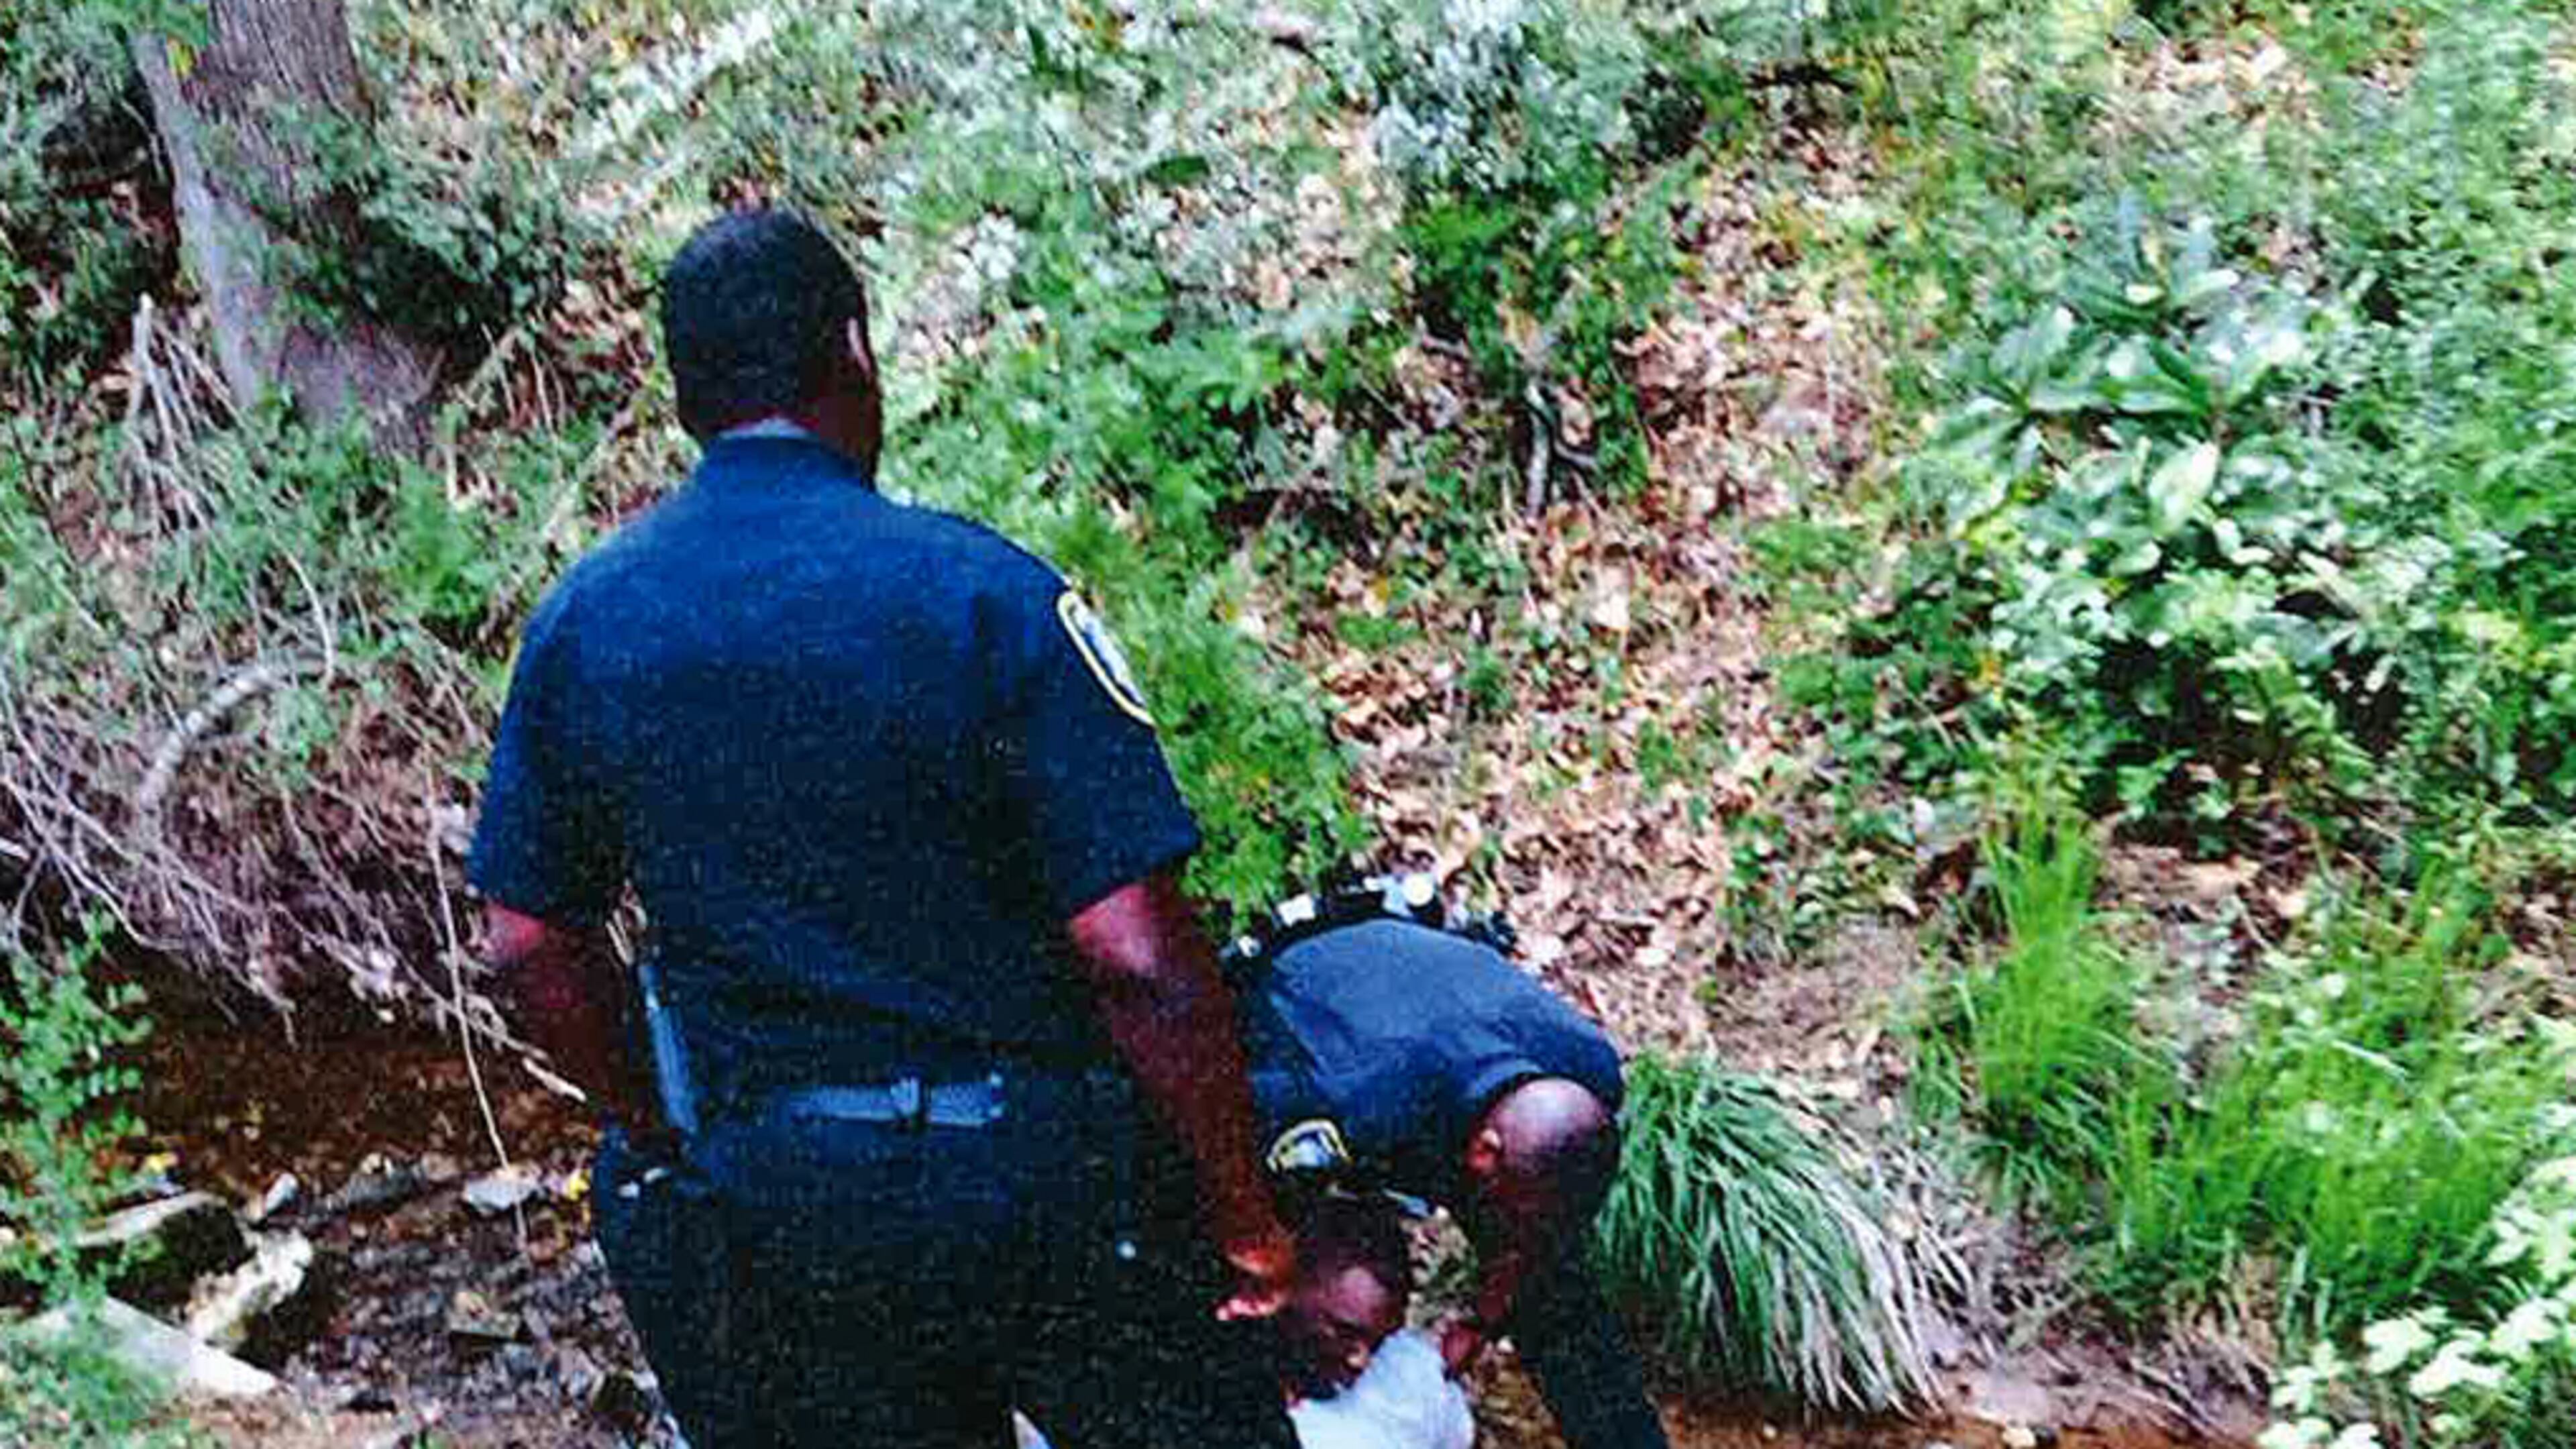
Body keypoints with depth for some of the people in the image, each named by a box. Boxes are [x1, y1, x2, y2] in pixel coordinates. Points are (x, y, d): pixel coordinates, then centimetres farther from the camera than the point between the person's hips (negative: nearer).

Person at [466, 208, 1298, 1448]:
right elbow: (1141, 959, -19)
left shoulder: (580, 620, -2)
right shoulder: (982, 591, -17)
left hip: (761, 1195, 5)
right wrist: (1246, 1219, -8)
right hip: (1026, 1163, -4)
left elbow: (530, 946, 4)